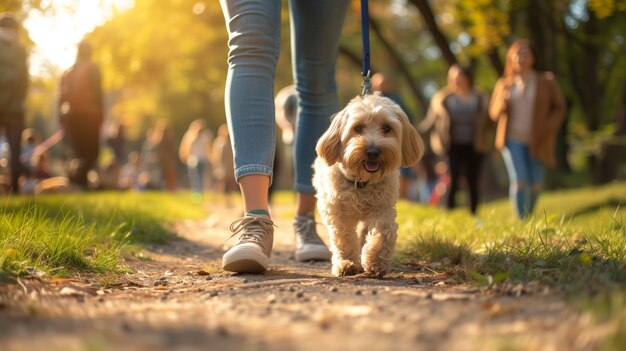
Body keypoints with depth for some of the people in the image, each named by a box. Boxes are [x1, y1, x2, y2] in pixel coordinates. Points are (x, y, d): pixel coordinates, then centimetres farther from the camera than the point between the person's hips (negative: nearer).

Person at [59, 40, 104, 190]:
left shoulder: (67, 71, 14)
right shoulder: (92, 68, 0)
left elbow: (62, 97, 11)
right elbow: (97, 93, -8)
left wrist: (63, 118, 12)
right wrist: (100, 114, -5)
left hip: (69, 115, 5)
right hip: (88, 114, -5)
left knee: (78, 152, 13)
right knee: (91, 152, -4)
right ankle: (79, 176, -29)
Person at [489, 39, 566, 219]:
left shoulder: (547, 81, 1)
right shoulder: (504, 84, 4)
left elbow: (559, 108, 4)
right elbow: (494, 112, 9)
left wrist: (547, 129, -11)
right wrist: (502, 102, -14)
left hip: (537, 142, 0)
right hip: (512, 139, 0)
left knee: (535, 185, 3)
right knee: (519, 182, -15)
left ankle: (529, 215, 30)